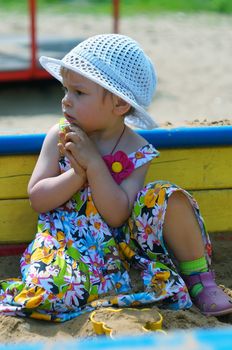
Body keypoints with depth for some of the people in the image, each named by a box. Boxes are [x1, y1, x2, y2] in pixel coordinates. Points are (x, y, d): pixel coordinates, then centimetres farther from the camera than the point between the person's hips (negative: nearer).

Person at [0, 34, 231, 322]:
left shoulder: (137, 152, -8)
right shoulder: (60, 136, -5)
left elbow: (117, 215, -19)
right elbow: (37, 199, -9)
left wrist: (93, 162, -25)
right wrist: (79, 173, -24)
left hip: (120, 242, 1)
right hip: (65, 241, -1)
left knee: (170, 198, -24)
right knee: (50, 293, -35)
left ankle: (198, 278, -5)